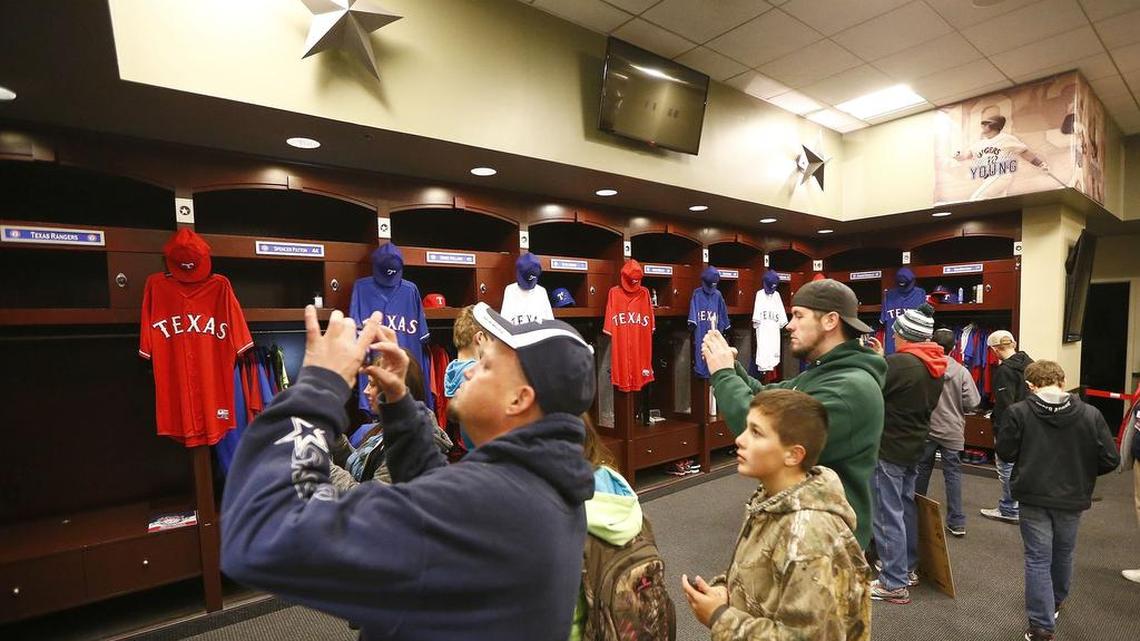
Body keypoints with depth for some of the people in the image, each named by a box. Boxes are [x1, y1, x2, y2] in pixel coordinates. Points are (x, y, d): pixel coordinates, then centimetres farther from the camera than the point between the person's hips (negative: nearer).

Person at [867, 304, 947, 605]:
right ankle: (908, 568, 35)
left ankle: (894, 584, 9)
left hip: (889, 450, -9)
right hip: (914, 447, 9)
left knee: (888, 515, 0)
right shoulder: (935, 368, 5)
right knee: (906, 507, 21)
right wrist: (883, 361, 12)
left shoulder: (898, 363, -23)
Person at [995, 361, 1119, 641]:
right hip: (1072, 498, 3)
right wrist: (1083, 471, 13)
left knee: (1038, 559, 8)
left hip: (1033, 496, -3)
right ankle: (1055, 603, 46)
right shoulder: (1091, 414, -10)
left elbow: (1005, 453, -9)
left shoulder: (1019, 412, -15)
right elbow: (1110, 460, -6)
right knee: (1063, 555, 24)